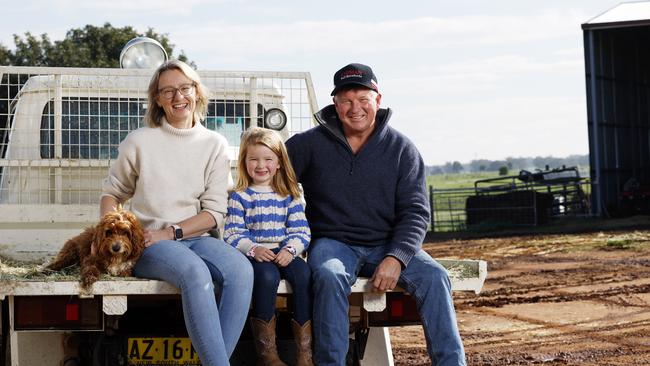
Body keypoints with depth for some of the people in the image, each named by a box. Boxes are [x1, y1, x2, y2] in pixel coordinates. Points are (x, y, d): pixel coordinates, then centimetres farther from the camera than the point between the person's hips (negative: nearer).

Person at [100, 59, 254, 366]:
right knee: (195, 271, -37)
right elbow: (111, 192, 15)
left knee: (241, 270, -31)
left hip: (195, 238, 3)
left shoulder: (215, 145, 8)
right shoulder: (140, 141, 4)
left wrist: (172, 232, -11)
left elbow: (215, 212, 3)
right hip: (148, 245, -2)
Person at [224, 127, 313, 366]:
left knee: (304, 274, -29)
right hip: (252, 255, -2)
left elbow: (301, 231, 6)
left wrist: (290, 250, -14)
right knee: (267, 276, -35)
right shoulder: (239, 197, 6)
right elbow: (232, 235, -3)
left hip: (283, 254, 3)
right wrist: (253, 249, -21)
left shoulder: (289, 196, 14)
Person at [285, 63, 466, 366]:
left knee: (433, 277, -24)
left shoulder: (402, 149, 4)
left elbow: (415, 212, -2)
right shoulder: (309, 144, 3)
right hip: (332, 242, -1)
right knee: (329, 276, -35)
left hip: (387, 243, 1)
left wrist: (396, 258, -20)